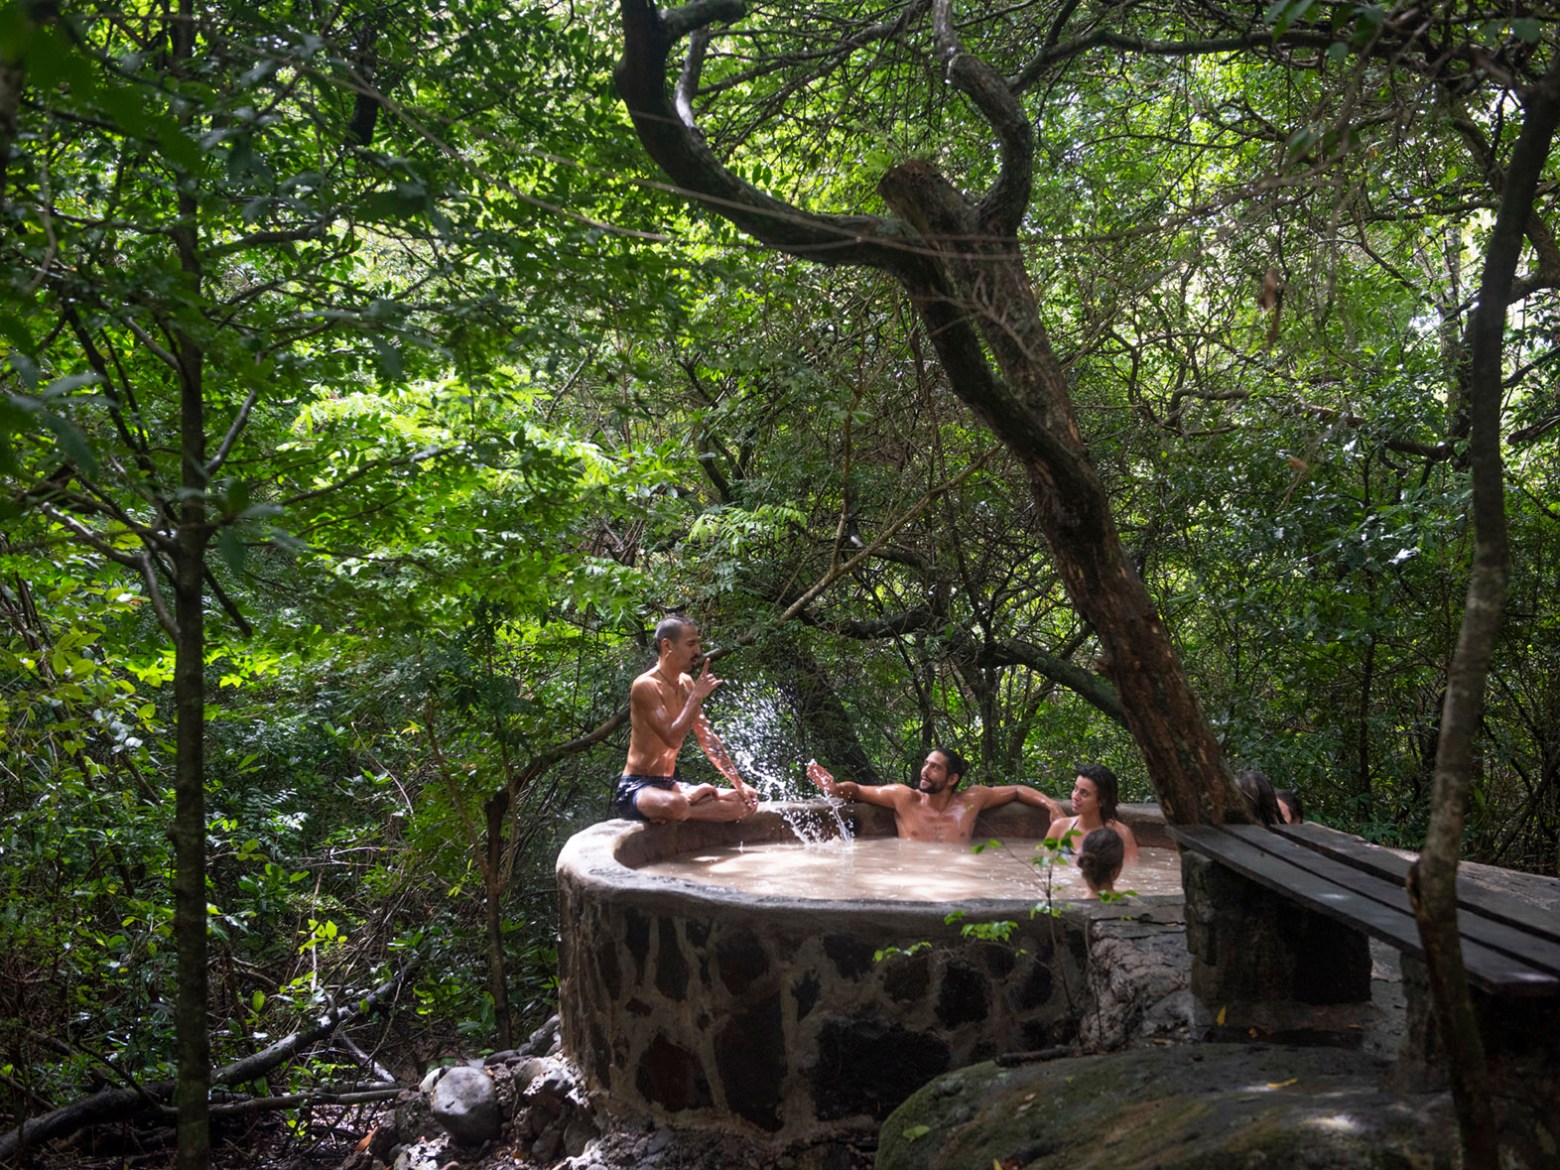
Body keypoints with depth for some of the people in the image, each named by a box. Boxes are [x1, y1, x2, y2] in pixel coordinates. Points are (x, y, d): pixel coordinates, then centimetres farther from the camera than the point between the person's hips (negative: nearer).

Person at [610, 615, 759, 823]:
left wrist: (739, 783, 8)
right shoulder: (645, 685, -16)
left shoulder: (686, 683, 9)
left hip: (670, 785, 8)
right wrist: (697, 696, -20)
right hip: (636, 788, -8)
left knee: (744, 802, -4)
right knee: (675, 805, -41)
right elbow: (672, 739, -26)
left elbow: (708, 739, 12)